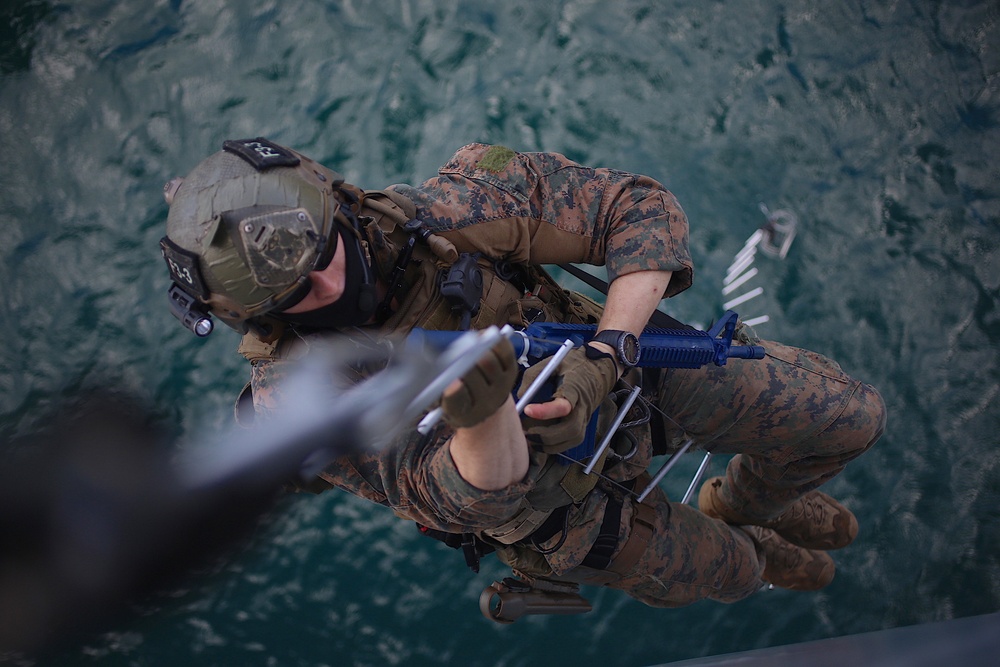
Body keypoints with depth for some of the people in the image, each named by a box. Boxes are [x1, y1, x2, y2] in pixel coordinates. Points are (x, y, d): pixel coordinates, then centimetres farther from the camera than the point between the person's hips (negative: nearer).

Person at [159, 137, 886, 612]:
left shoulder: (443, 208, -27)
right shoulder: (296, 399, -29)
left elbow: (643, 209, -22)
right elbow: (477, 498, -33)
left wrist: (604, 357, -36)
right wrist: (480, 416, -56)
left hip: (613, 368, 2)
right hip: (542, 487, -1)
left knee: (850, 418, 5)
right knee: (716, 574, 17)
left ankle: (746, 503, 39)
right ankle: (755, 552, 58)